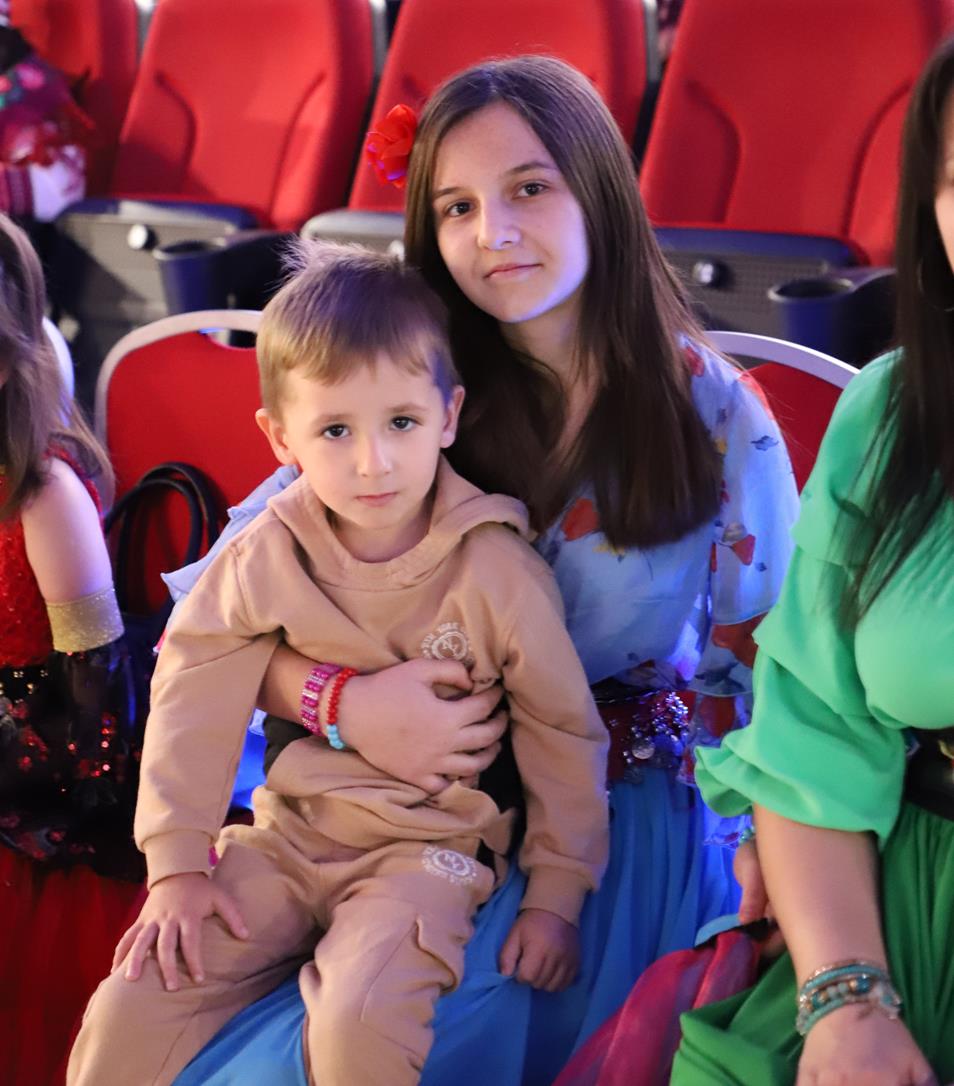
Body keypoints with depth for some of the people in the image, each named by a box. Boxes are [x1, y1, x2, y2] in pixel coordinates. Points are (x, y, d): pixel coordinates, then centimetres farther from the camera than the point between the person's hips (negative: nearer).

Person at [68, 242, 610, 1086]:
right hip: (290, 831, 3)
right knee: (129, 1007, -9)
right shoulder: (265, 557, -6)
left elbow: (563, 733, -4)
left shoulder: (498, 571, -14)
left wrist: (556, 893, 0)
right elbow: (193, 700, -2)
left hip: (431, 844, -3)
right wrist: (175, 864, -4)